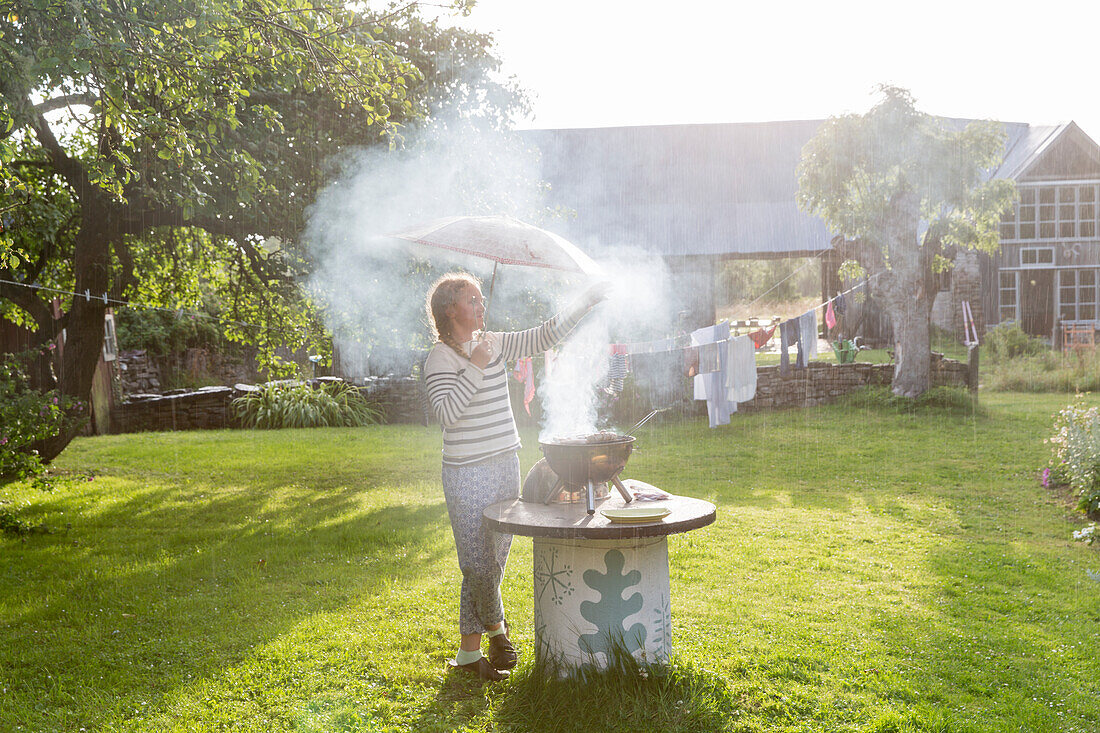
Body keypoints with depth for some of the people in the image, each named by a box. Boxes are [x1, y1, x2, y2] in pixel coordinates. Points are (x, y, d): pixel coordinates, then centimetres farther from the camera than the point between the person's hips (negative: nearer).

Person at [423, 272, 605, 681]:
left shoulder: (495, 344, 10)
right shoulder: (440, 357, -9)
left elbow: (547, 336, 9)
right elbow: (445, 412, -22)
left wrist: (585, 302, 3)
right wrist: (476, 367, -21)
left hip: (506, 466, 7)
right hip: (467, 474, -7)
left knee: (494, 561, 10)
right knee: (478, 565, -6)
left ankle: (469, 652, 20)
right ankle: (497, 629, 20)